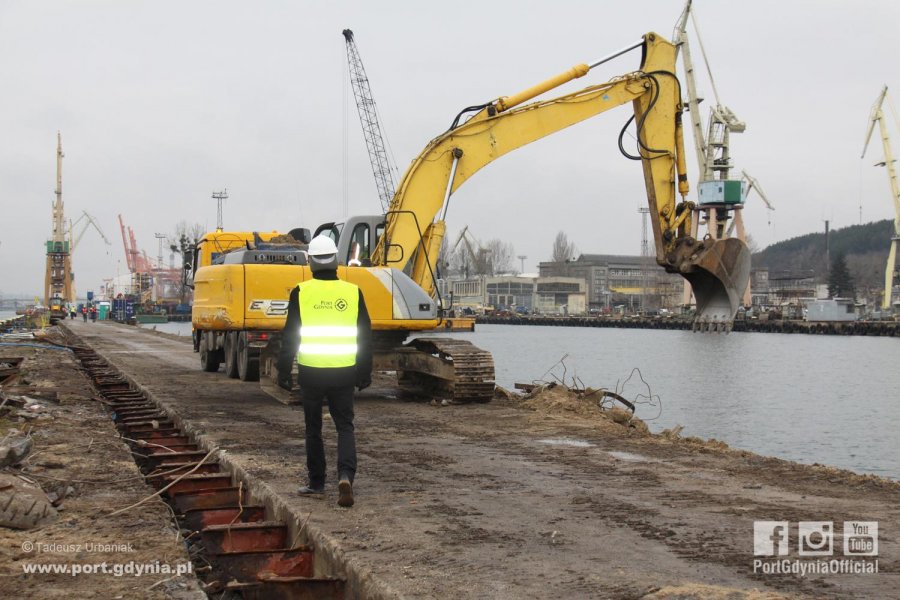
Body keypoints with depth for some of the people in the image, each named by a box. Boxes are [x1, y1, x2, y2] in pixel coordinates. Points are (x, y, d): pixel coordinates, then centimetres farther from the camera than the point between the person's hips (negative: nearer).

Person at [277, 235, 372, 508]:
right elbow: (365, 336, 5)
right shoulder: (353, 292, 0)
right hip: (344, 372, 1)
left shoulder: (301, 293, -5)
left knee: (313, 427, 14)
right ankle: (345, 475, -12)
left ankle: (316, 482, 22)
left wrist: (283, 371, 4)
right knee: (345, 426, 9)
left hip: (311, 371, -1)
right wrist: (365, 372, 13)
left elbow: (290, 336, -4)